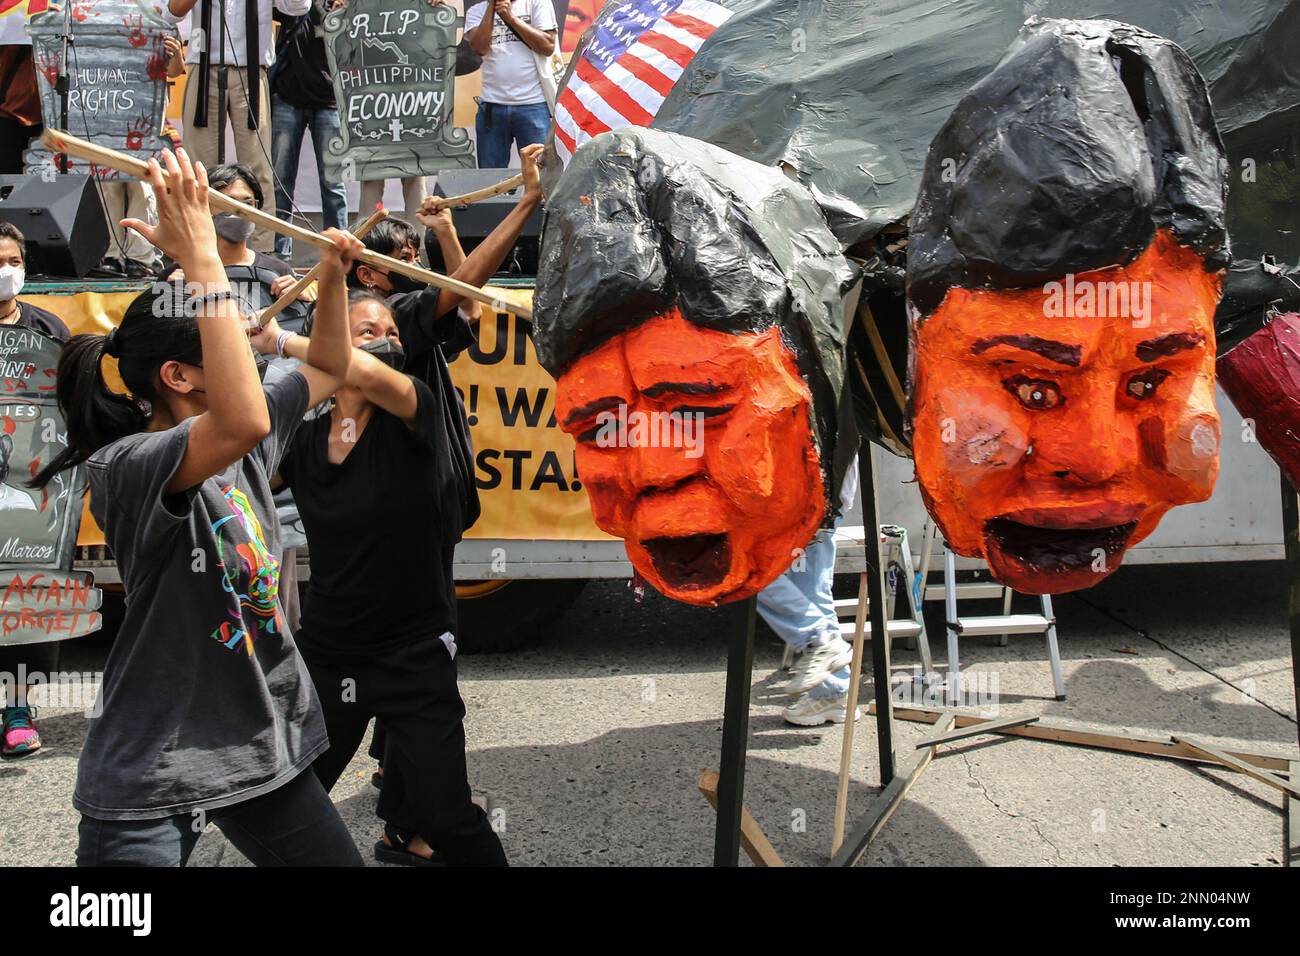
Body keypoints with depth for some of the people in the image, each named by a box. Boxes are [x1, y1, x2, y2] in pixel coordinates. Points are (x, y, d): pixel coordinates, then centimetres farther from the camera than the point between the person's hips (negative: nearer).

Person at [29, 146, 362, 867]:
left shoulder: (245, 444, 4)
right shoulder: (124, 465, -20)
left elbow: (327, 369, 21)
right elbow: (243, 422, -41)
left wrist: (332, 277, 4)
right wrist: (202, 259, -37)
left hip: (267, 744, 8)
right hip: (154, 774, -8)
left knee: (340, 860, 14)